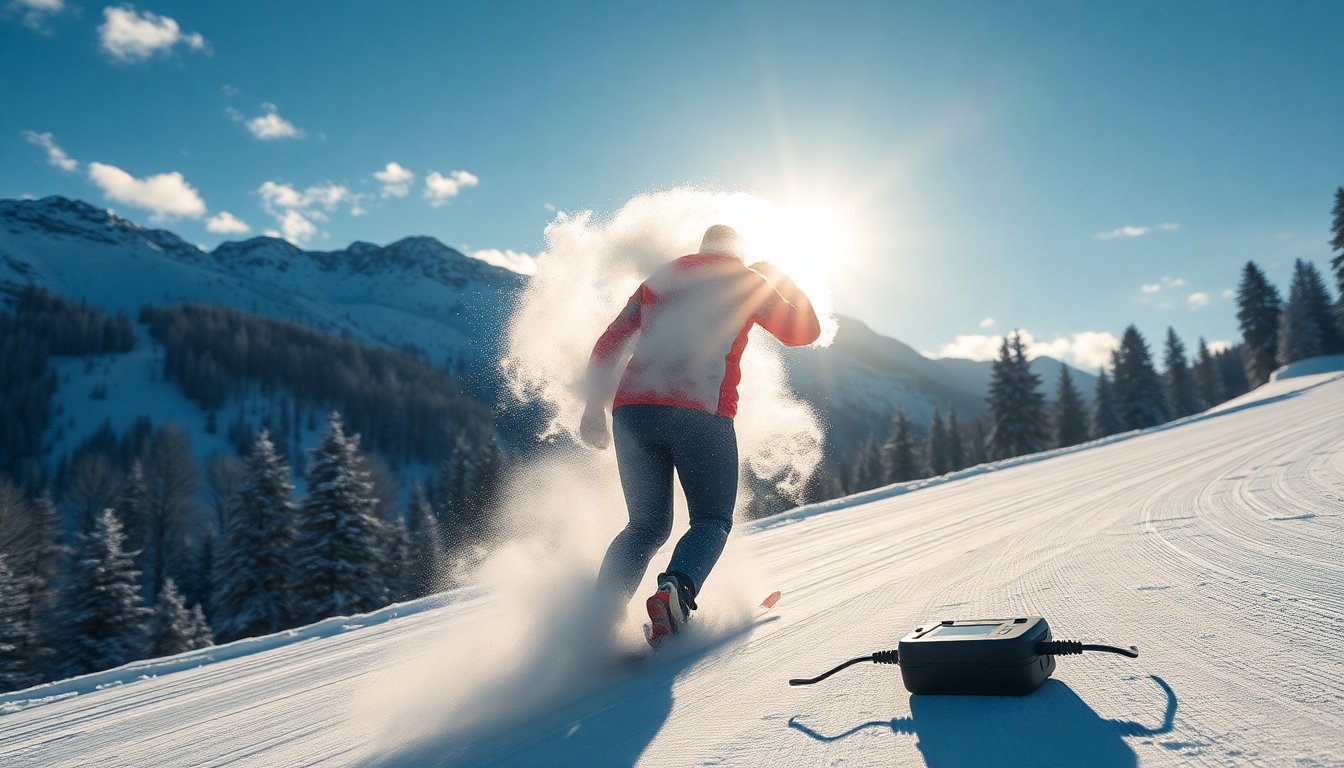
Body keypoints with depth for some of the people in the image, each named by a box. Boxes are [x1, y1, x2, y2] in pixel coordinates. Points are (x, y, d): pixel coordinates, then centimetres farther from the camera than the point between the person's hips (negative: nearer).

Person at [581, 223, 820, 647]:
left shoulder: (658, 280, 24)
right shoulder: (746, 281, 14)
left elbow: (607, 346, 20)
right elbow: (803, 330, 23)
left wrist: (595, 406, 26)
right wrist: (781, 280, 37)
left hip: (631, 410, 4)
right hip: (701, 412, -4)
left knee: (647, 525, 15)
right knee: (712, 520, 9)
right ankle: (676, 590, -21)